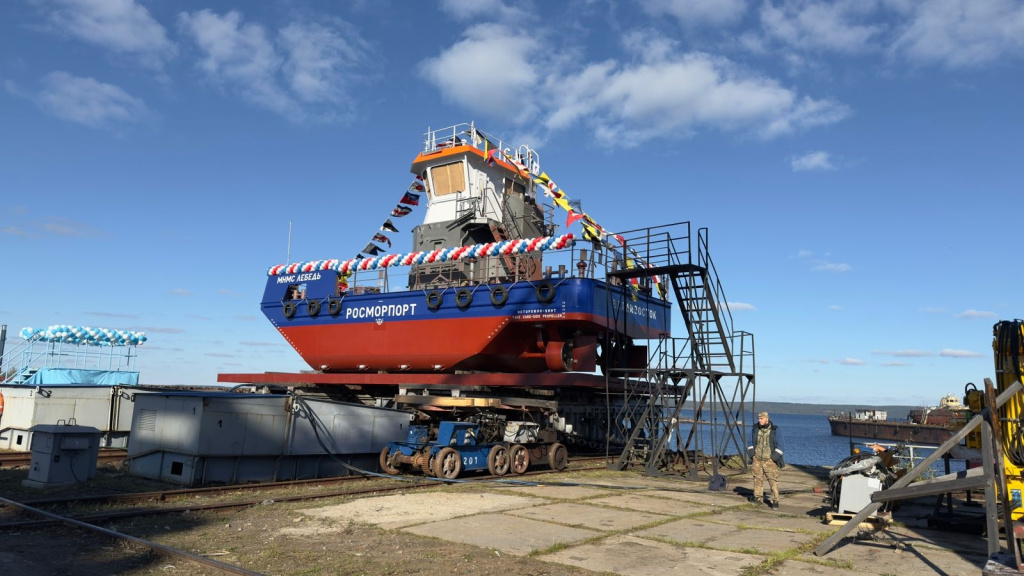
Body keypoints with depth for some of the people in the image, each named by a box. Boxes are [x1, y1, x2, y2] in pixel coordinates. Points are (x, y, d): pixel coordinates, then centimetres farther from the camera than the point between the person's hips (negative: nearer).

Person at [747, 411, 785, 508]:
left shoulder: (774, 430, -6)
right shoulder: (755, 429, 4)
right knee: (758, 478, 8)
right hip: (757, 459, 3)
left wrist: (776, 456, -8)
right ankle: (758, 497, 19)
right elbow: (751, 442, 16)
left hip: (770, 460, -3)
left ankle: (775, 500, 0)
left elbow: (779, 445, 0)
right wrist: (750, 453, 7)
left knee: (773, 480, -5)